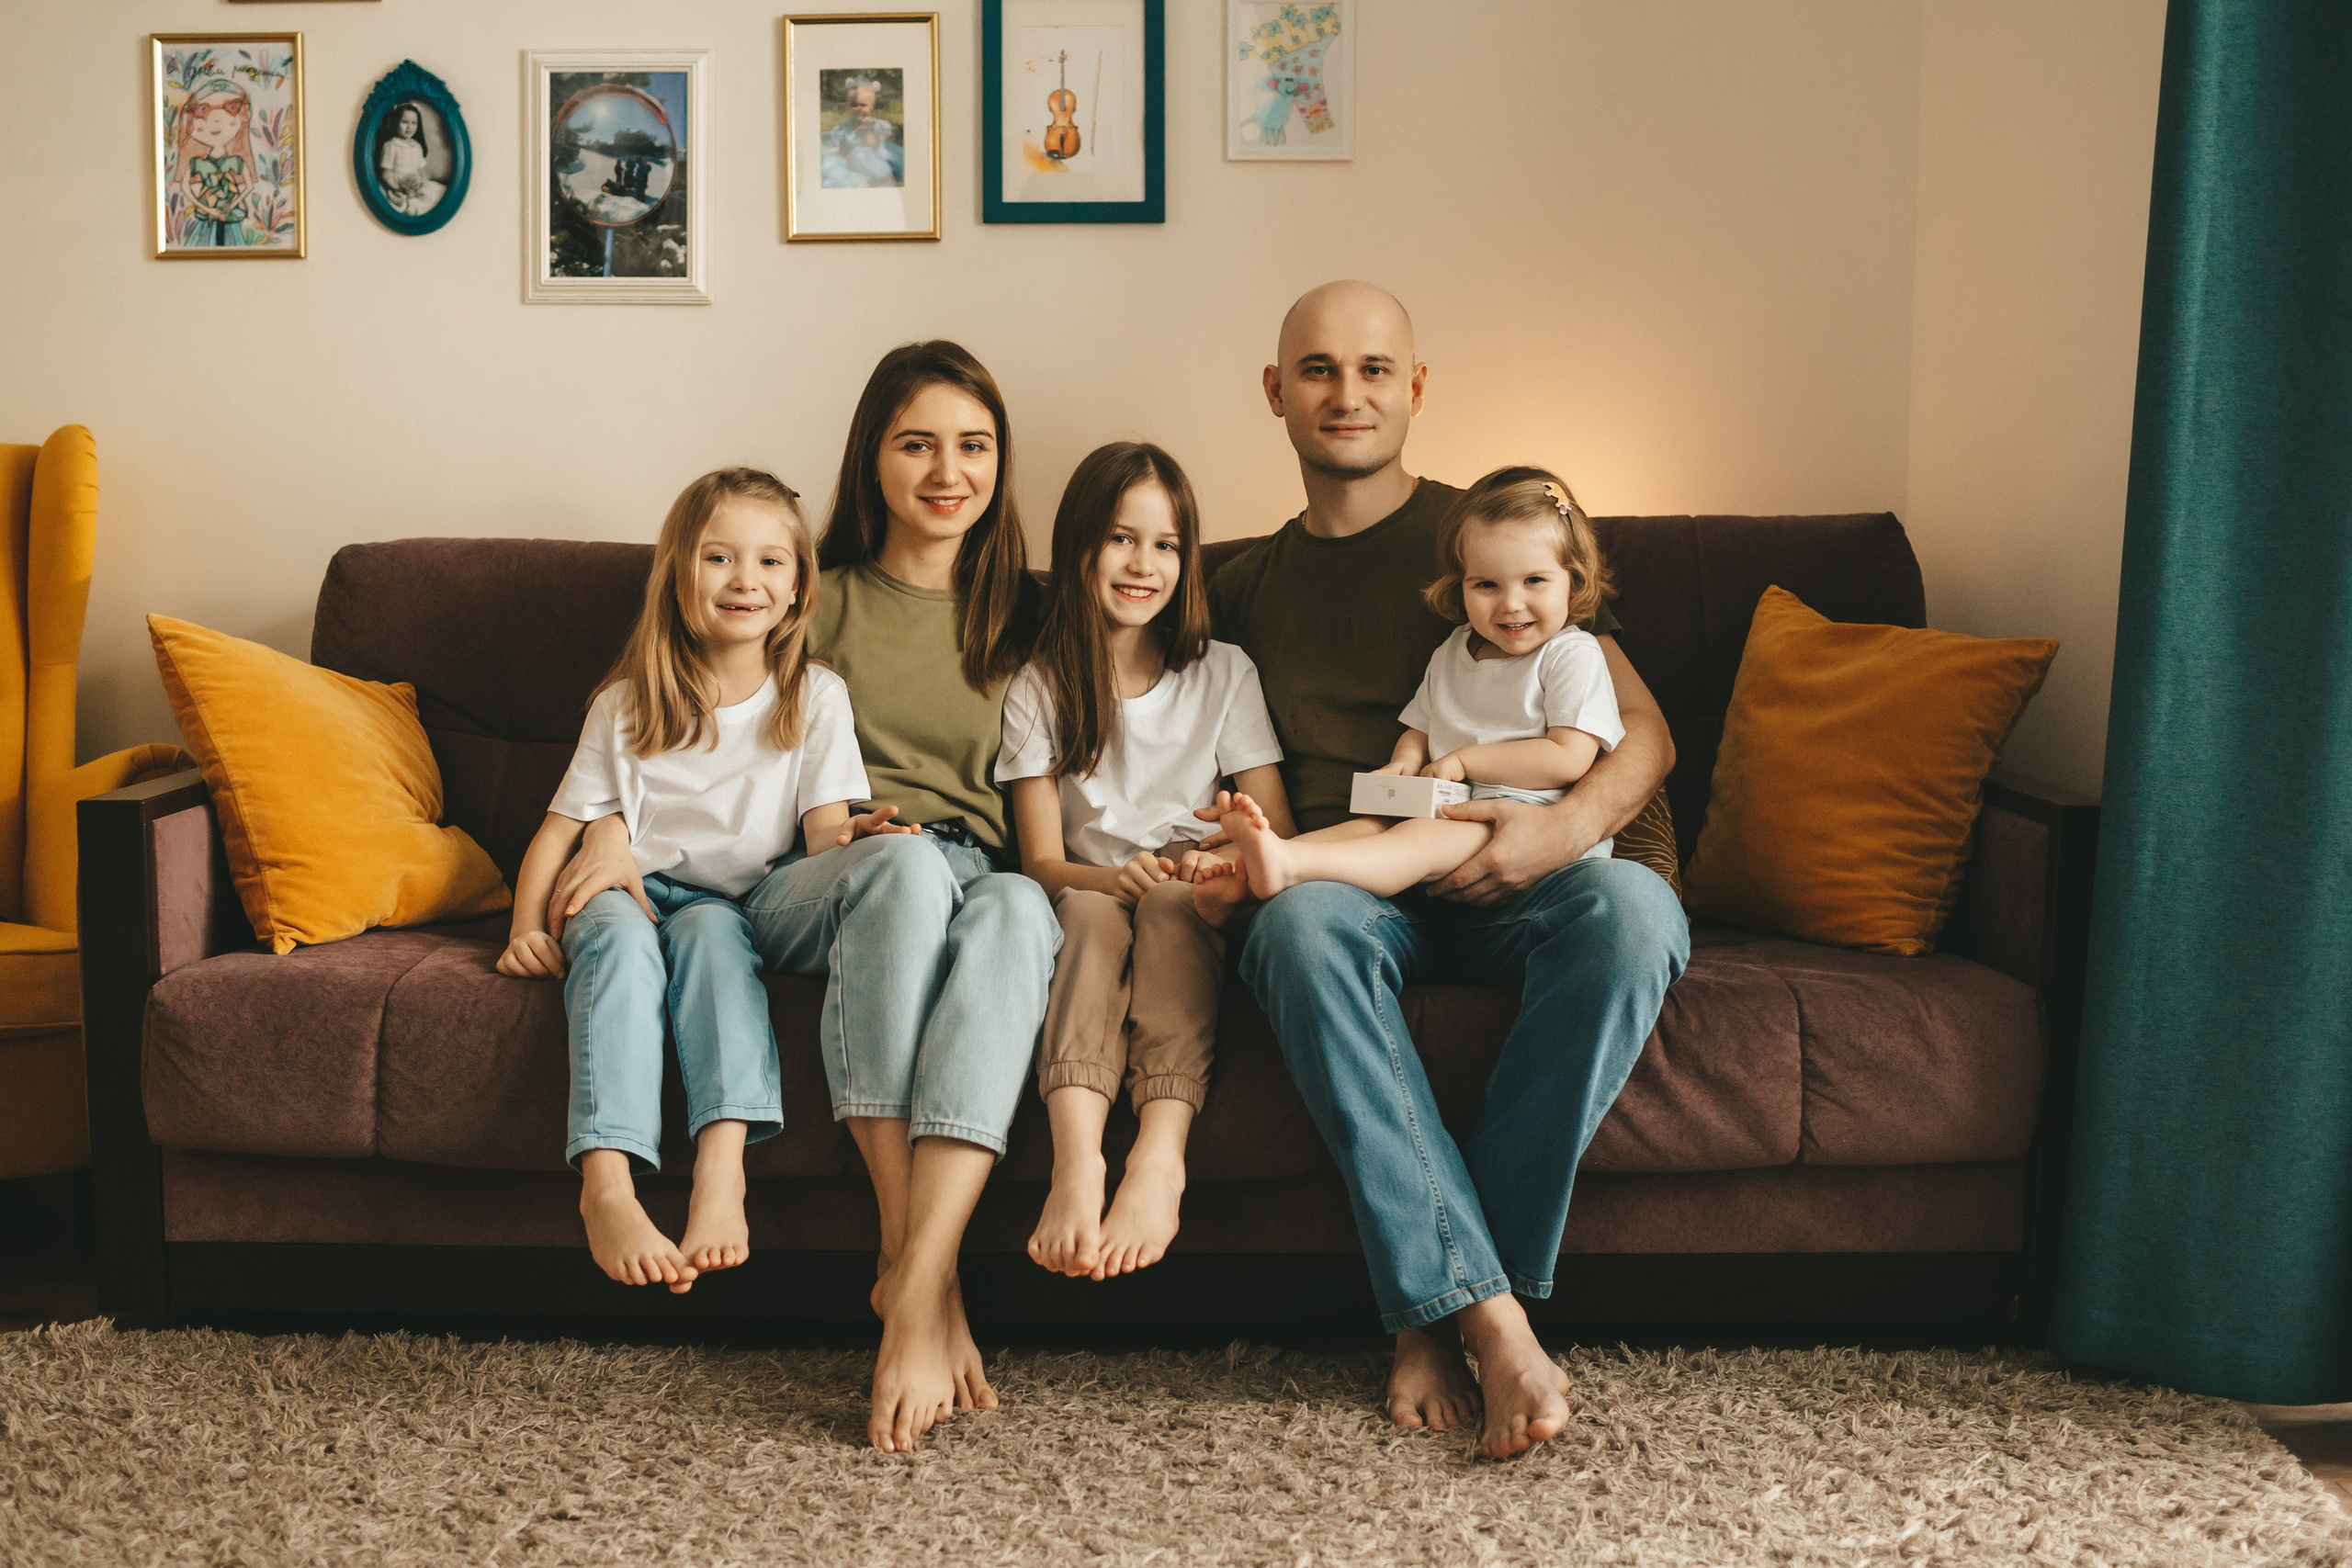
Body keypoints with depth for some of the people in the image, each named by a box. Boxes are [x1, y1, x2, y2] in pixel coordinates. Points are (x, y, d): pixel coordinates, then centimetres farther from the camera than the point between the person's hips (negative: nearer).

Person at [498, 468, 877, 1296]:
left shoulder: (816, 698, 8)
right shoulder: (626, 705, 10)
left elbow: (825, 831, -2)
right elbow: (564, 825, 7)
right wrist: (528, 928, -9)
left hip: (737, 907, 0)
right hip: (630, 893, 1)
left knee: (711, 927, -36)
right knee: (618, 933, -35)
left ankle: (721, 1167, -53)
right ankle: (607, 1186, -52)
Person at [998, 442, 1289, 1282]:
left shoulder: (1224, 674, 7)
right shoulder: (1038, 690, 5)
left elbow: (1275, 833, 2)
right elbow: (1042, 860, -2)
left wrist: (1222, 863, -22)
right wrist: (1114, 876, -25)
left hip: (1193, 904, 0)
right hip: (1089, 895, 0)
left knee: (1173, 897, -33)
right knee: (1091, 913, -33)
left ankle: (1159, 1158, -50)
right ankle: (1076, 1161, -53)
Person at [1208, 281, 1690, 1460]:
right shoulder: (1247, 587, 21)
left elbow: (1645, 732, 6)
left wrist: (1567, 829, -15)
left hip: (1502, 889, -1)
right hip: (1348, 886, 1)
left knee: (1633, 908, -35)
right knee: (1302, 922, -36)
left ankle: (1435, 1308, -28)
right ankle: (1489, 1316, -37)